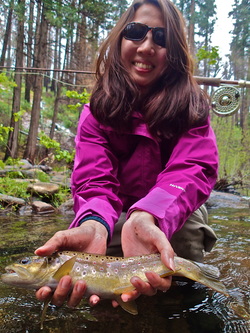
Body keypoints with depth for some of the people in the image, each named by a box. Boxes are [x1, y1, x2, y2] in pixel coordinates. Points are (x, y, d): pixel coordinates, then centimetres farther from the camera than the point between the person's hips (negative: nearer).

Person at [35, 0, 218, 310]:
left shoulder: (191, 105, -14)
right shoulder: (97, 113, -12)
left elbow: (193, 169, -31)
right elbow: (95, 182, -24)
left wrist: (146, 218, -53)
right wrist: (92, 225, -50)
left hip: (175, 215, 0)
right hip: (117, 219, 0)